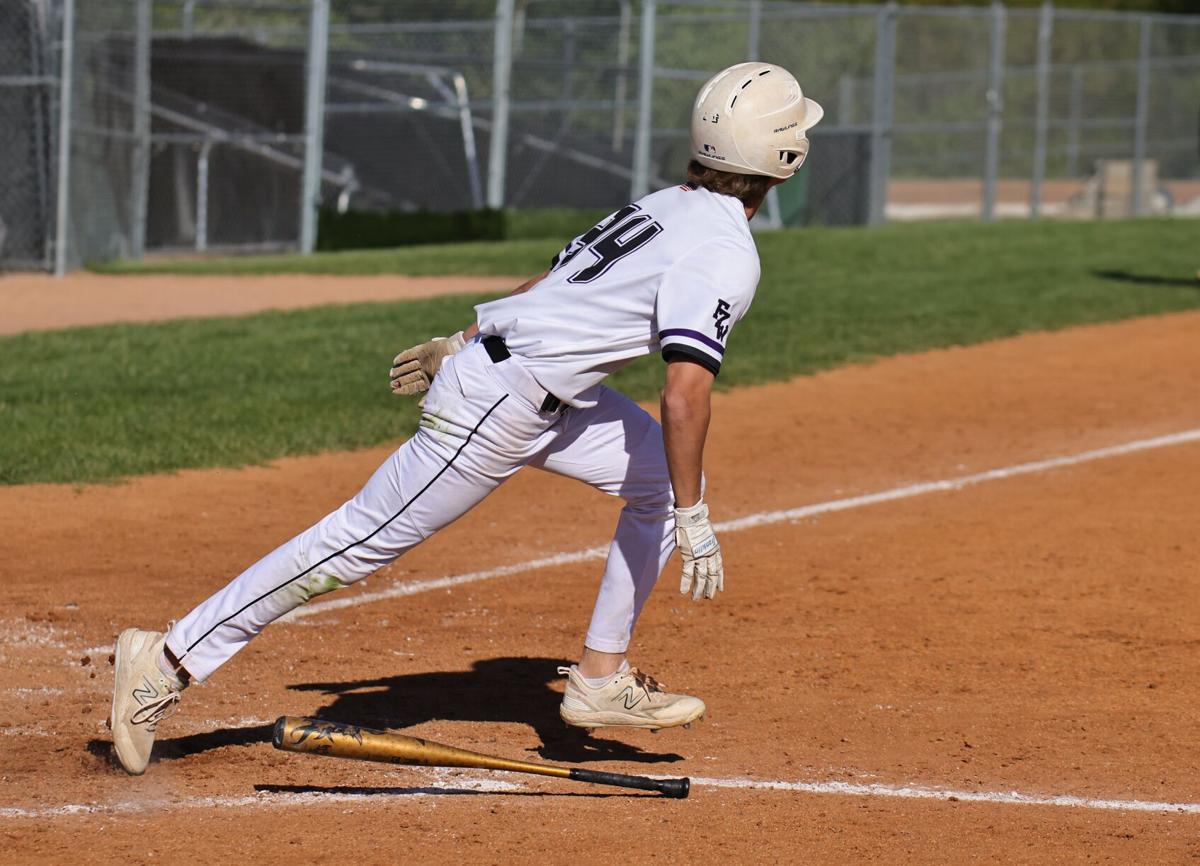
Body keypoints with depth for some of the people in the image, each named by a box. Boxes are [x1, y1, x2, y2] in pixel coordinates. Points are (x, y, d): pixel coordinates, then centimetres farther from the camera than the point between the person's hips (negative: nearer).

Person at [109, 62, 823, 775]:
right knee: (364, 540, -8)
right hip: (498, 407, -10)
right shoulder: (726, 257, -16)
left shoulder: (670, 207, 13)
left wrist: (461, 344, 29)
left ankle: (602, 681, 15)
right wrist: (694, 522, -21)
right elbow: (685, 394, -26)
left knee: (666, 474, 14)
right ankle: (171, 663, -6)